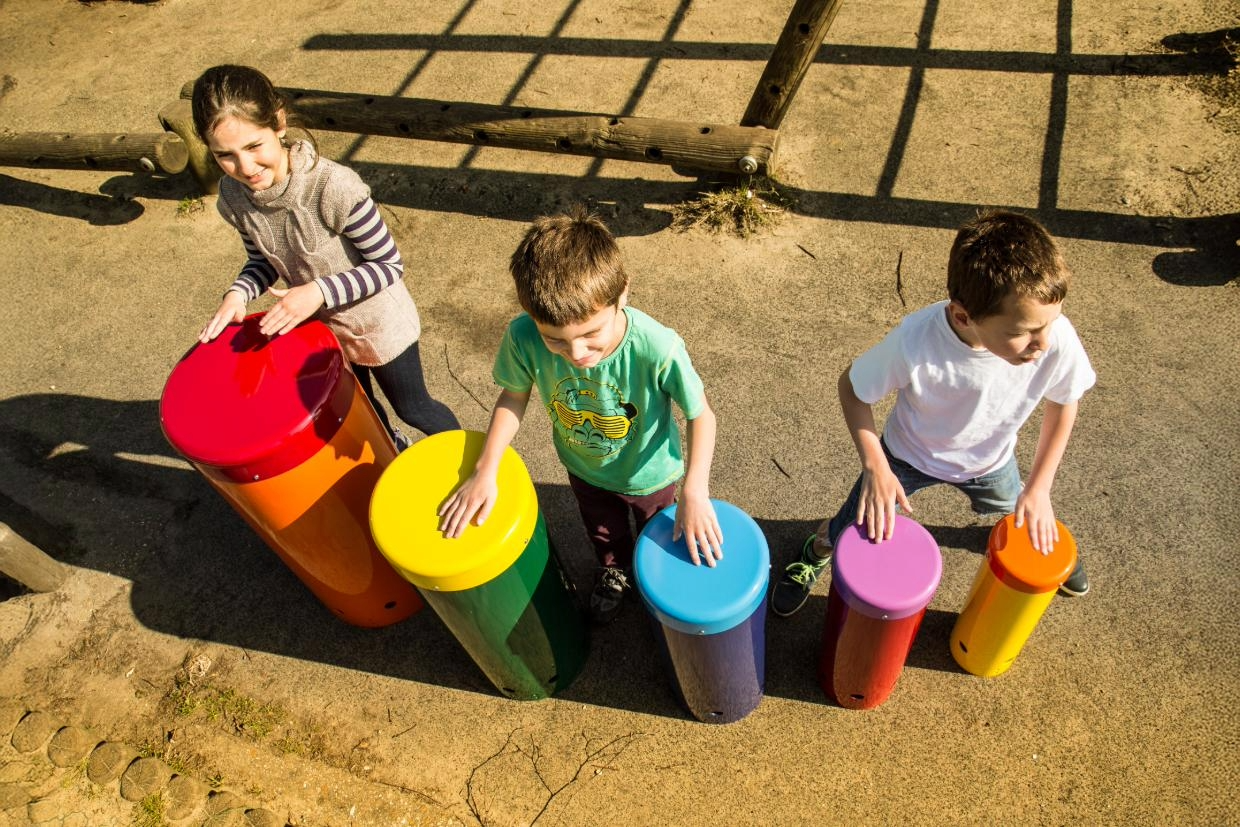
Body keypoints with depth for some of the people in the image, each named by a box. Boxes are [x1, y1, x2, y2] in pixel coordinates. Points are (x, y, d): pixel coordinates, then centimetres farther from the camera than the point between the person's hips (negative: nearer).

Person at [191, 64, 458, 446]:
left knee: (411, 408, 17)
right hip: (321, 327, 6)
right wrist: (238, 293, -18)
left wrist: (319, 291, -34)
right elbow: (262, 258, 2)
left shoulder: (333, 186, -35)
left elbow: (390, 265, -25)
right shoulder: (233, 196, -16)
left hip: (378, 324, -5)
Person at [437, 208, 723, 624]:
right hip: (584, 468, 2)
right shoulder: (523, 338, -36)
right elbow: (514, 396, -14)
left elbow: (700, 414, -26)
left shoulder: (657, 348, -43)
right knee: (604, 535, 35)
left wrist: (695, 492, -35)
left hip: (648, 472, -2)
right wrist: (484, 472, -18)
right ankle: (614, 571, 69)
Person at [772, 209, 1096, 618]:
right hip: (907, 454, -2)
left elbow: (1064, 403, -12)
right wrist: (875, 466, -29)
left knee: (1019, 509, 30)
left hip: (990, 459, 3)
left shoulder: (1057, 339, -36)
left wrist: (1039, 488, -9)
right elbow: (852, 387, -21)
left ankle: (1043, 537, 69)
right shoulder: (915, 341, -42)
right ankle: (817, 551, 48)